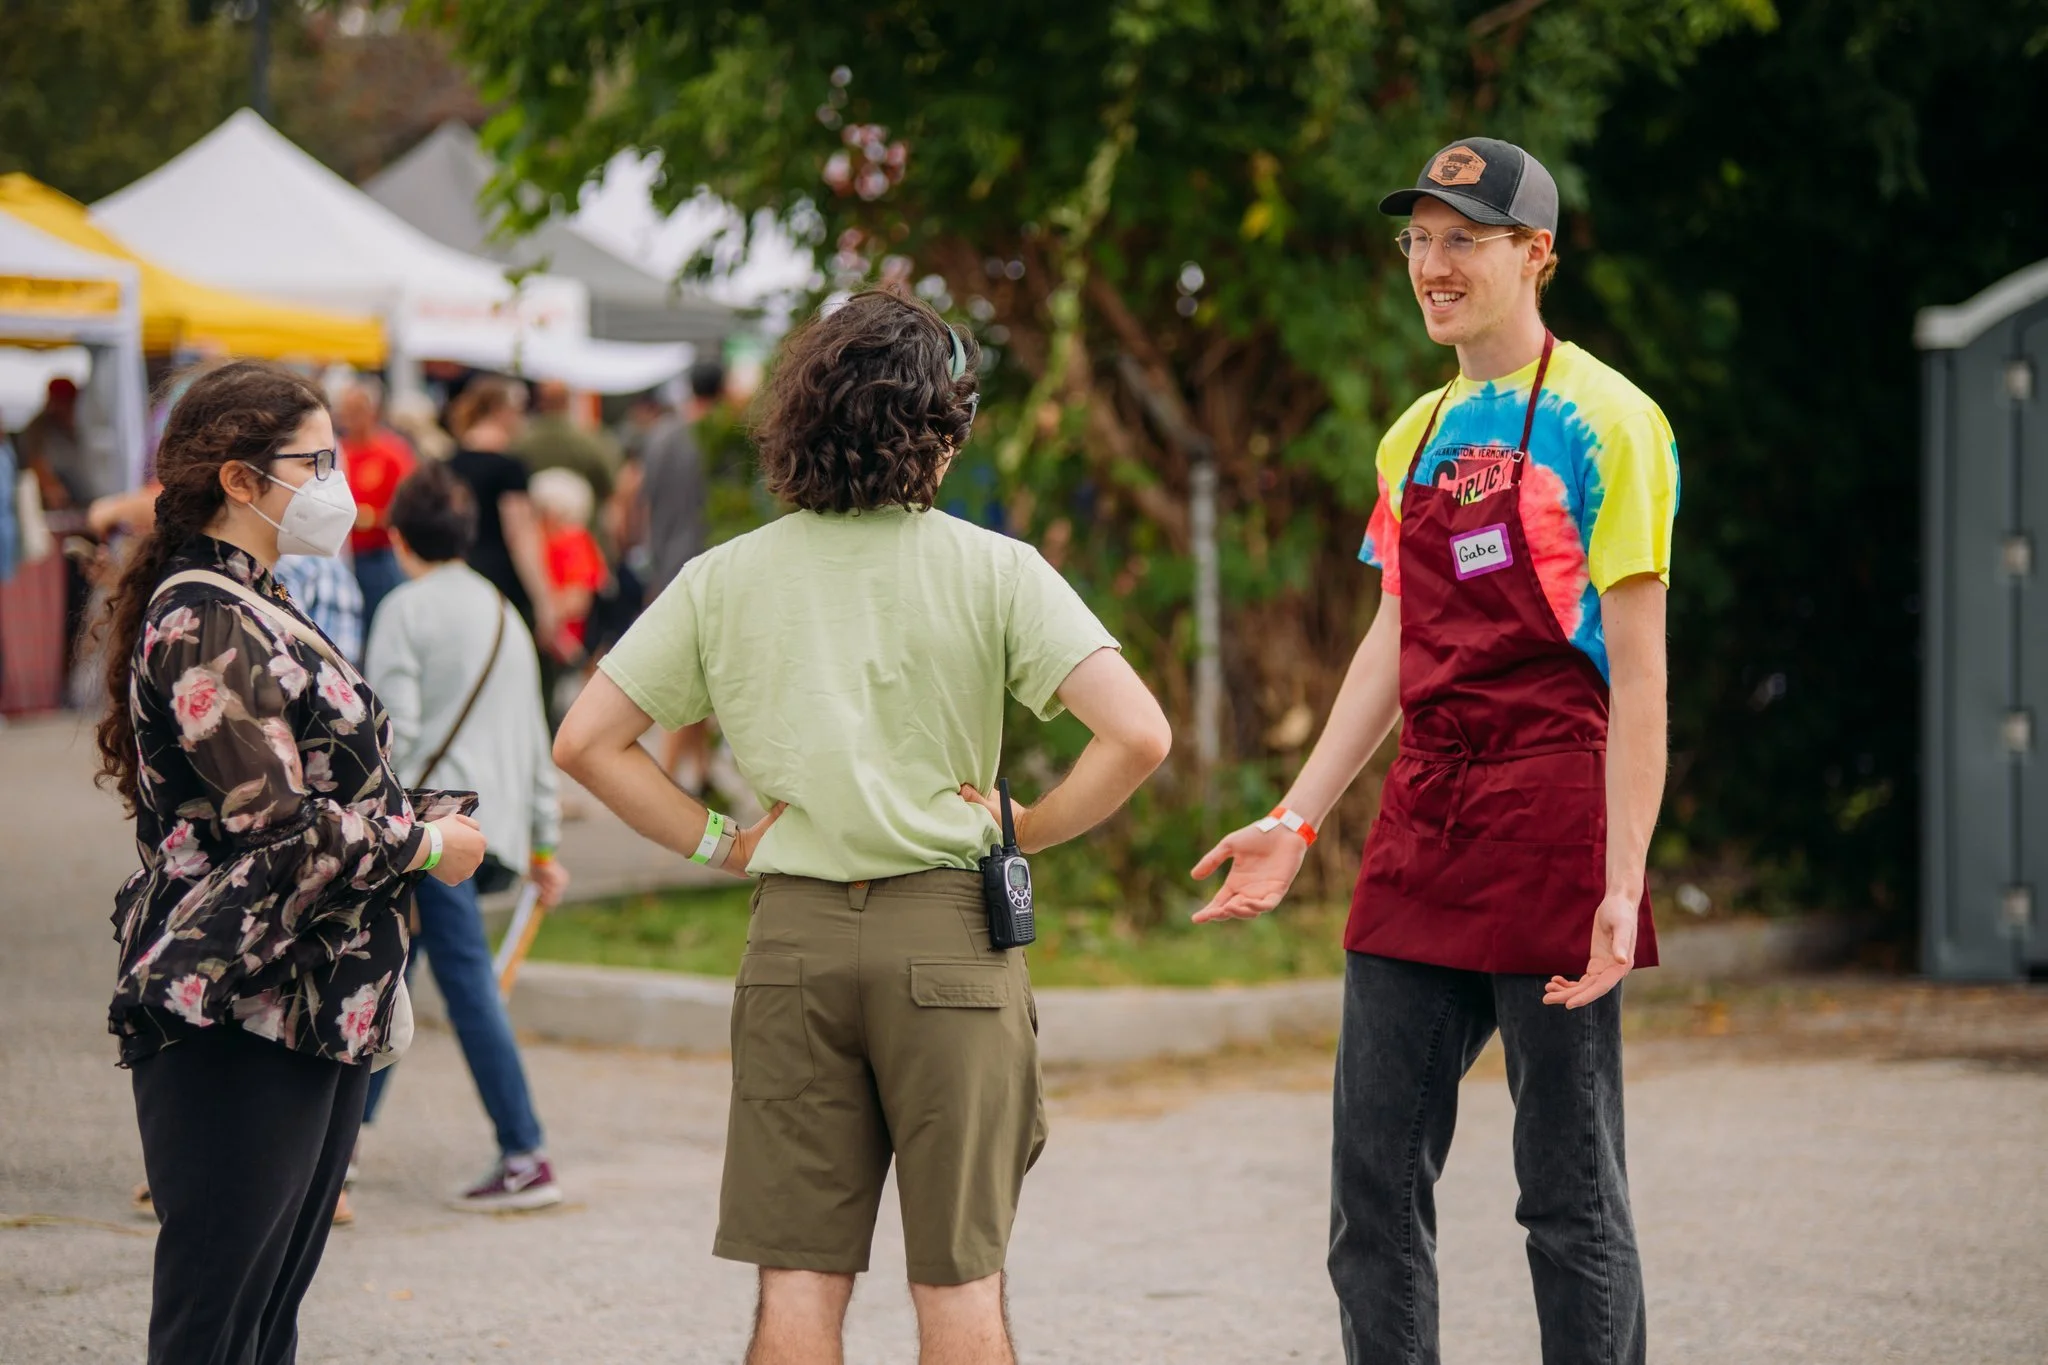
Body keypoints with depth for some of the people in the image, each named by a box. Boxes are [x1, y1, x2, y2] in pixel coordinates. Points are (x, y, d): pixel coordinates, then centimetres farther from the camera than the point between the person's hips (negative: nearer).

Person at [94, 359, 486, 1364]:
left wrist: (420, 819, 8)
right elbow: (278, 827, -19)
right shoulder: (204, 622, -14)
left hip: (317, 1009, 10)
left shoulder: (256, 610, 18)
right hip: (236, 1018, -10)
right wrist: (426, 843, -7)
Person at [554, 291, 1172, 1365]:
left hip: (792, 934, 2)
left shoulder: (725, 579, 3)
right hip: (948, 930, -2)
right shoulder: (991, 571, -5)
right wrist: (1027, 831, 1)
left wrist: (718, 844, 7)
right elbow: (1137, 734, -13)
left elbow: (585, 740, 3)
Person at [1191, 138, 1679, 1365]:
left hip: (1551, 826, -7)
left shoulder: (1601, 422, -6)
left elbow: (1638, 673, -10)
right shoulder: (1420, 435, 16)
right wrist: (1298, 820, 13)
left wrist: (1622, 883, -17)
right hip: (1423, 829, 7)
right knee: (1376, 1180, 6)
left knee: (1570, 1192, -2)